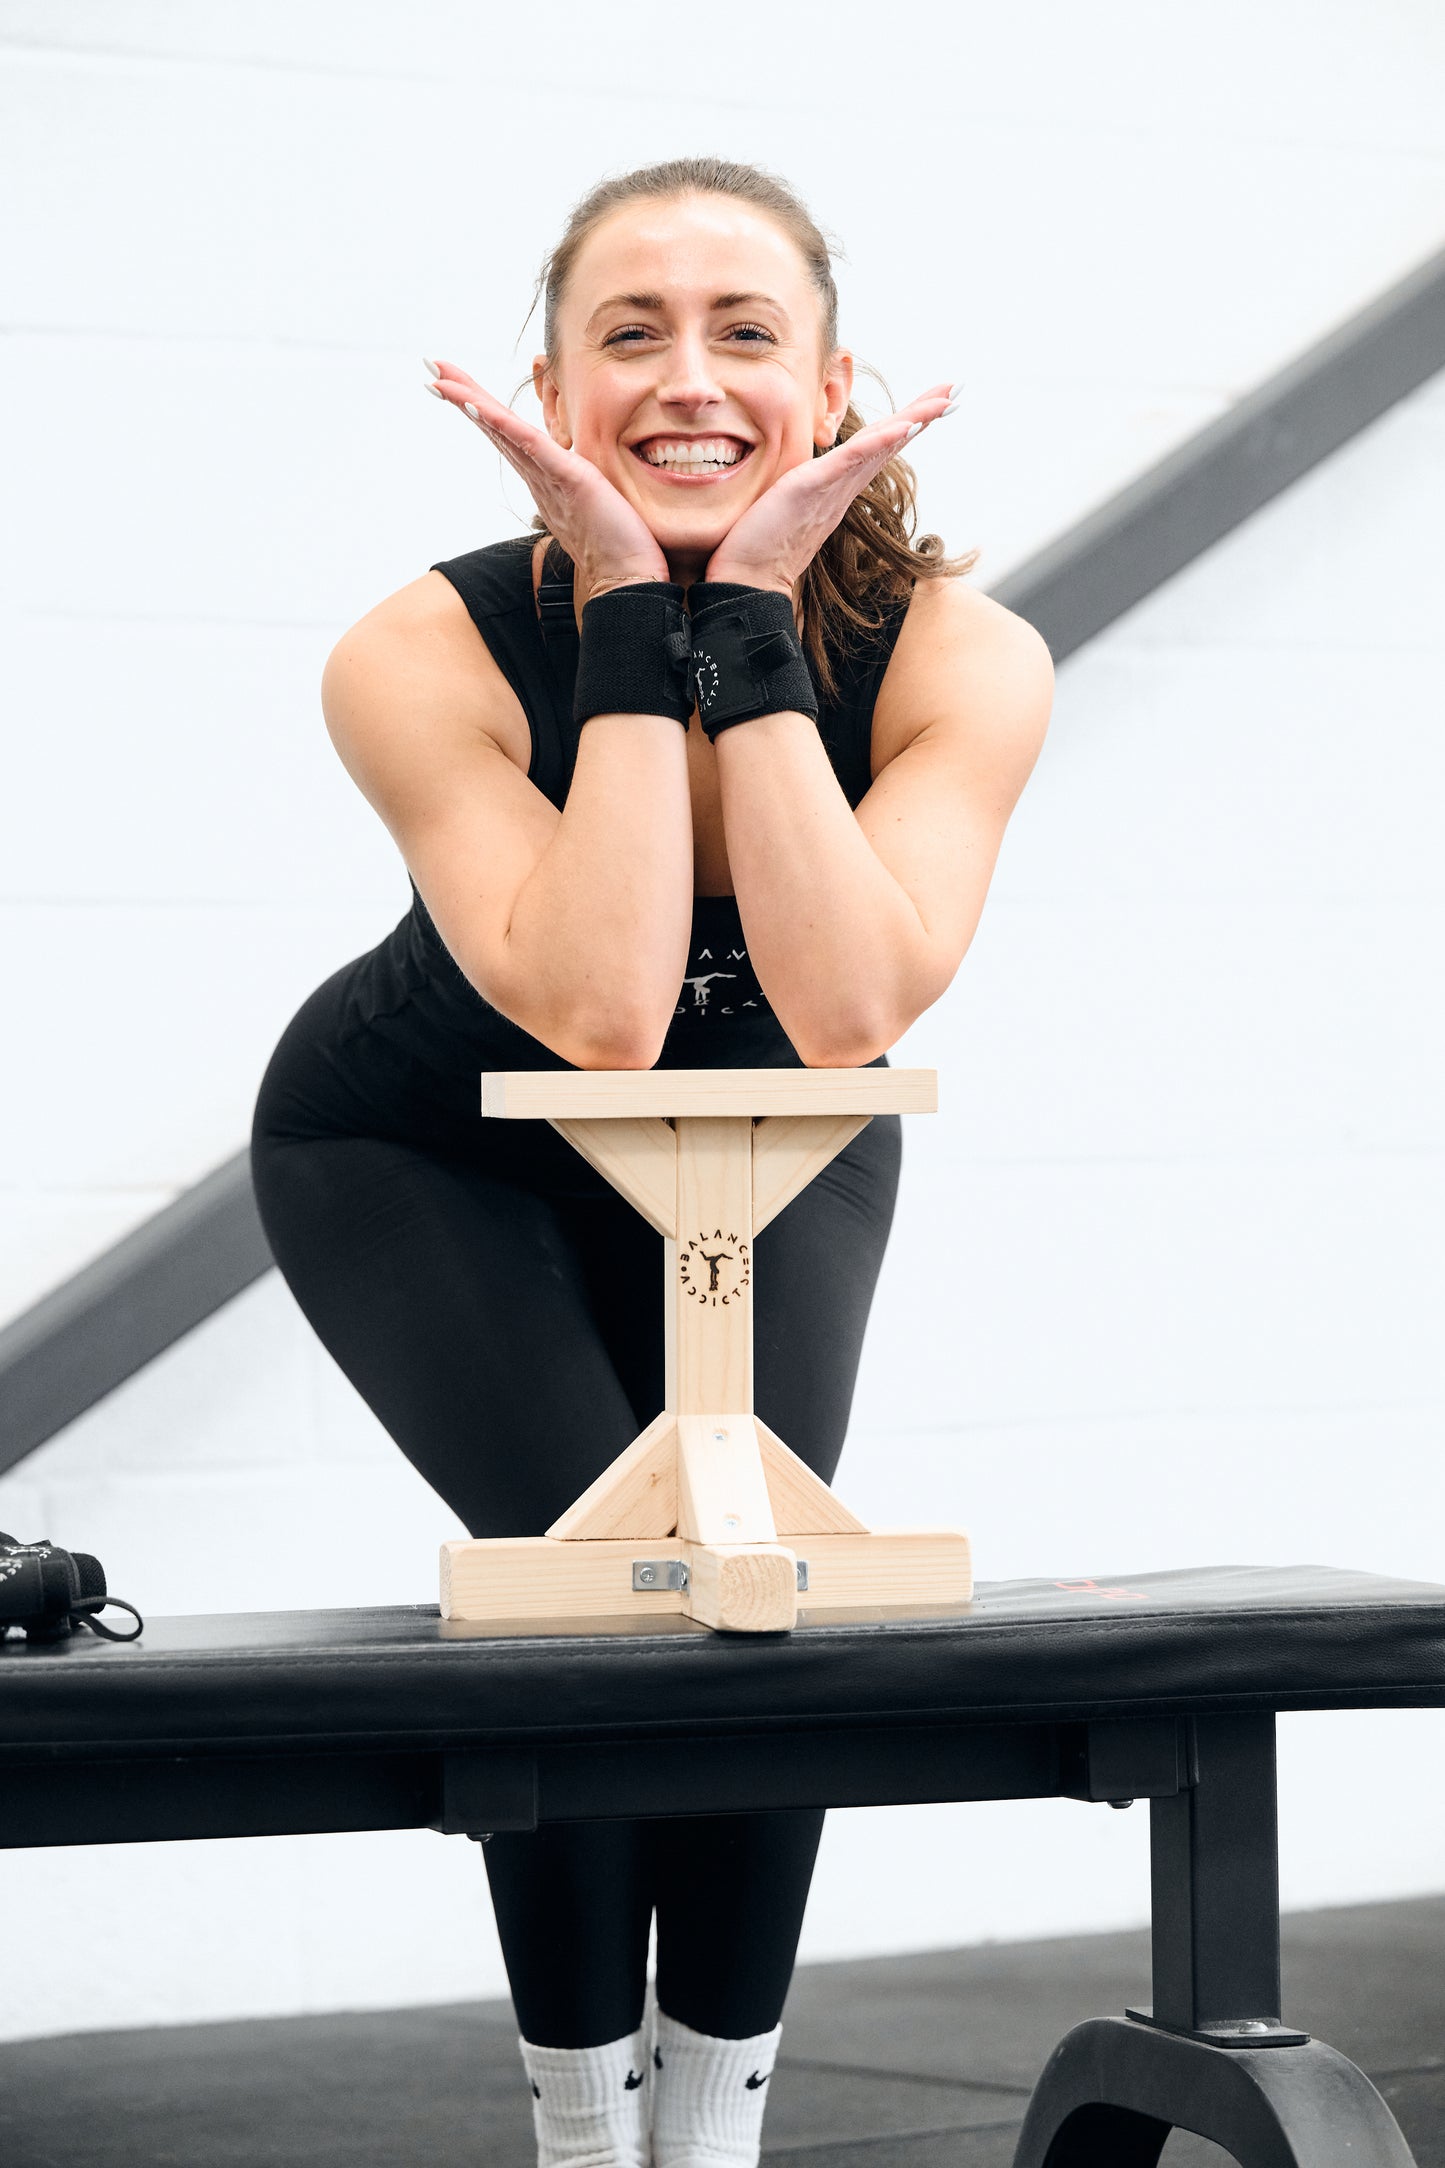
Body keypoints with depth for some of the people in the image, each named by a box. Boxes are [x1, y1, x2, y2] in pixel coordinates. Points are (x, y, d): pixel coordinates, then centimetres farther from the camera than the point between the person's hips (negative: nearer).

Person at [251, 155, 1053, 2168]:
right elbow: (600, 1013, -44)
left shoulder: (959, 655, -27)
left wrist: (750, 621, -41)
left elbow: (842, 1015, -41)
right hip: (425, 1158, -2)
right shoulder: (425, 656, -32)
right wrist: (630, 623, -42)